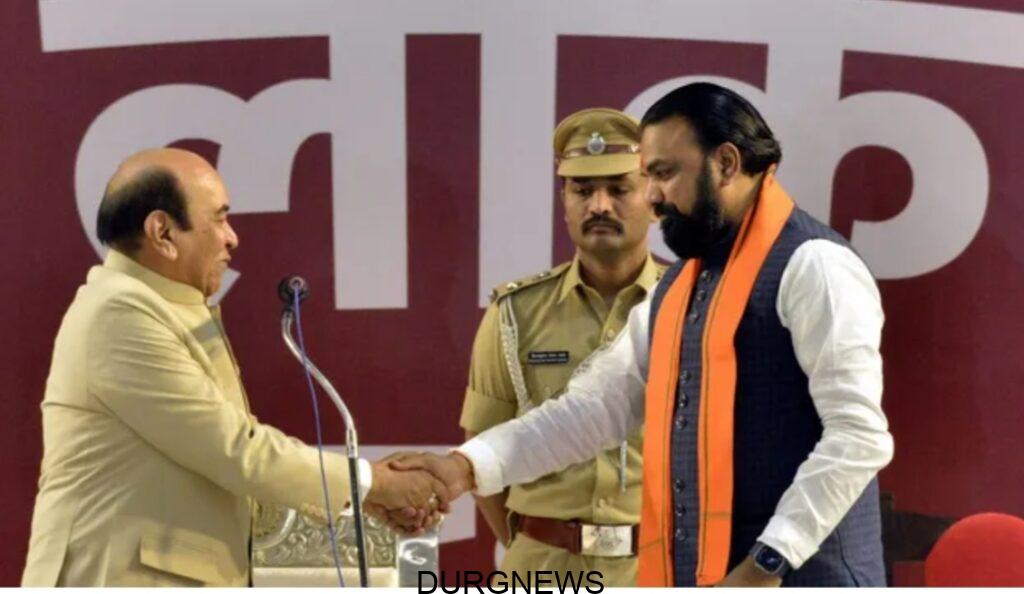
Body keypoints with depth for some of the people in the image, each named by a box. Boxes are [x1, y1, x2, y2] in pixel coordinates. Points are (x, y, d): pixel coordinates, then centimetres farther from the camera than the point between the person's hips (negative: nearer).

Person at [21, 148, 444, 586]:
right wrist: (372, 482, -8)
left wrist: (372, 495, 7)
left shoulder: (173, 309, 13)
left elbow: (233, 449, 14)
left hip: (185, 580, 9)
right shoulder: (120, 313, -18)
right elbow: (239, 453, -19)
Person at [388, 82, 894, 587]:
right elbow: (594, 404, 15)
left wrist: (767, 563, -20)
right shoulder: (676, 289, 16)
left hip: (795, 579, -8)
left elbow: (857, 436, -16)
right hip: (697, 578, 8)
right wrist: (468, 465, 4)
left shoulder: (811, 266, -10)